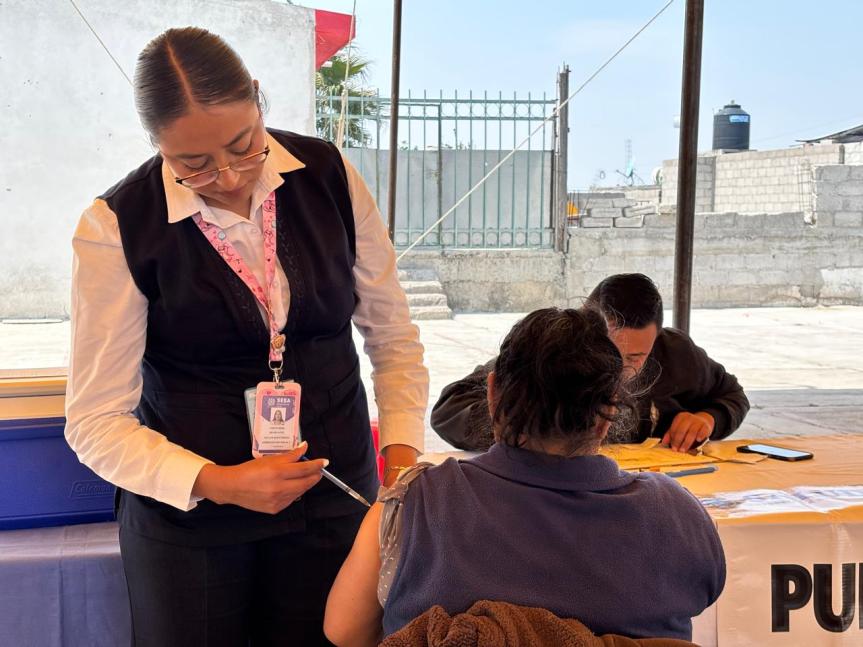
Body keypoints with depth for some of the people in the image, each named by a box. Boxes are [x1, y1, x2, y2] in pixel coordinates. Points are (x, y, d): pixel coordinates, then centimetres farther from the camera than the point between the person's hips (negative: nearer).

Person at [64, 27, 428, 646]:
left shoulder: (329, 176, -7)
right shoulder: (116, 228, -14)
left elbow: (393, 334, 2)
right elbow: (97, 421, -12)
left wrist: (402, 452, -11)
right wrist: (216, 483, -25)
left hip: (334, 492, 2)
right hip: (190, 512, -2)